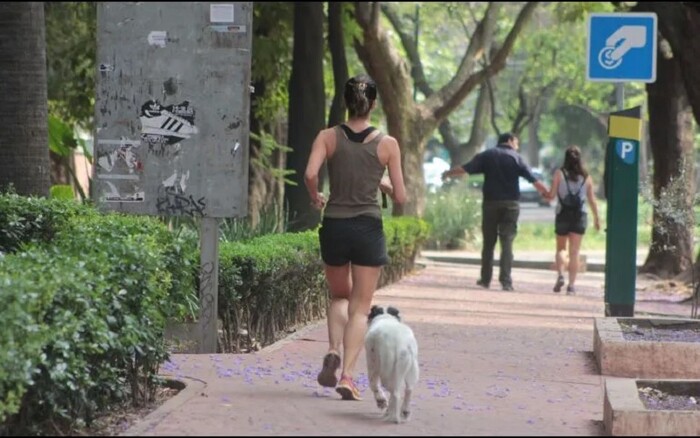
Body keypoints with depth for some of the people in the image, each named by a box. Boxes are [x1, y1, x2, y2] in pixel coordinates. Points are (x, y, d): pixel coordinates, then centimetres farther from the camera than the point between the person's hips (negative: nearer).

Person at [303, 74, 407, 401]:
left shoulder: (328, 137, -1)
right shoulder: (387, 144, -3)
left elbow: (310, 174, -16)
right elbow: (400, 197, -2)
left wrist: (316, 198, 4)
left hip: (334, 226, 1)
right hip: (369, 228, -1)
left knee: (339, 297, 23)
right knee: (360, 309, 7)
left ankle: (333, 352, -1)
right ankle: (347, 376, -5)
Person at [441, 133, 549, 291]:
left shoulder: (486, 155, 6)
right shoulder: (517, 159, 2)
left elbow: (466, 168, -1)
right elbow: (534, 180, -4)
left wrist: (448, 173, 12)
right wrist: (547, 193, 4)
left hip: (490, 203, 2)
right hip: (510, 205, -1)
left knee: (488, 242, 10)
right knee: (507, 243, -2)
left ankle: (485, 279, 14)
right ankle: (505, 280, -9)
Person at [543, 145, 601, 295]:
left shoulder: (559, 174, -3)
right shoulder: (586, 177, 4)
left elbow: (552, 195, -6)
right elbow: (592, 200, 5)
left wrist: (544, 193, 16)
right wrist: (596, 218, 15)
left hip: (563, 215, -1)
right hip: (580, 215, 1)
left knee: (560, 248, 15)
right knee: (574, 252, 2)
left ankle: (560, 275, -7)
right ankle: (571, 284, -3)